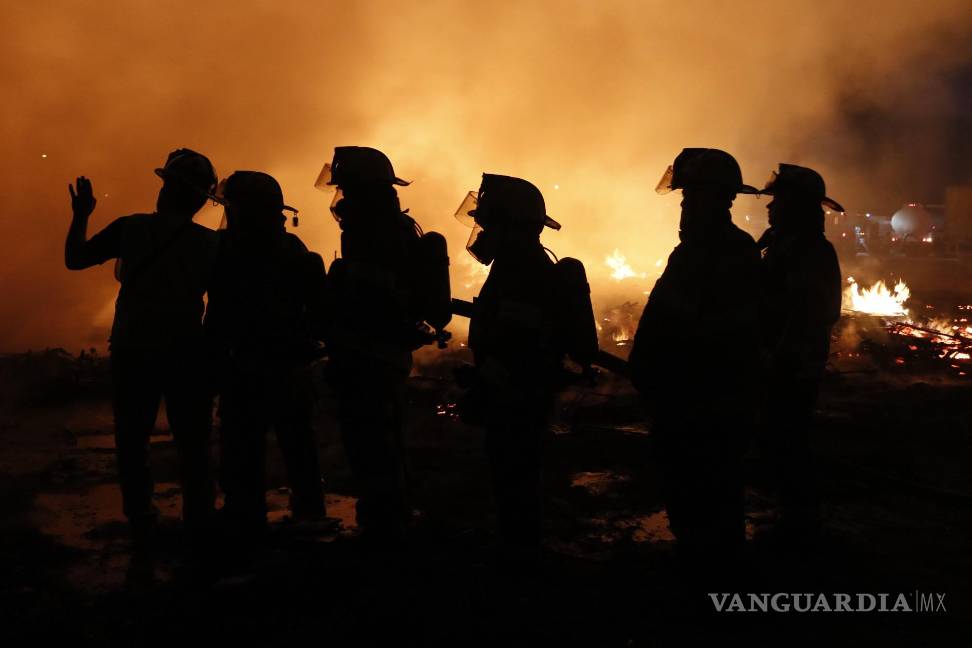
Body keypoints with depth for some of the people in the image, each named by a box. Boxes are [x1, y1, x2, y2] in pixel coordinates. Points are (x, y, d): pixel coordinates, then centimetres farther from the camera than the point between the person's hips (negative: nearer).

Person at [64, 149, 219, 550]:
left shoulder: (131, 228, -5)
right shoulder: (209, 242, -5)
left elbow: (74, 259, 5)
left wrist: (81, 214, 13)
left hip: (132, 352, 0)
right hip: (185, 355, 0)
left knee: (132, 442, 12)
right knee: (192, 445, 9)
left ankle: (141, 528, 13)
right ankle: (198, 528, 9)